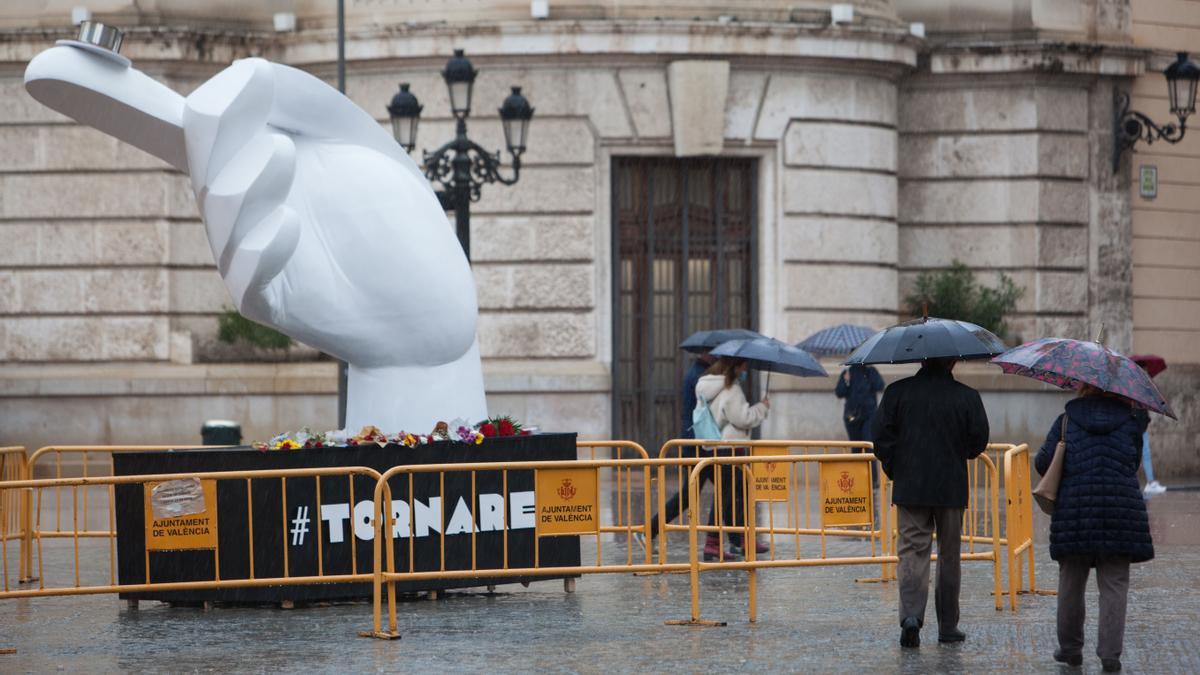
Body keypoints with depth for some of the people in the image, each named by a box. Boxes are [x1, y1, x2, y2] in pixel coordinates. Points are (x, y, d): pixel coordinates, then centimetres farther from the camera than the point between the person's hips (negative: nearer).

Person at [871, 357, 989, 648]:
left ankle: (911, 614, -21)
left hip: (909, 486, 0)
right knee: (949, 555, 11)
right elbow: (979, 441, -4)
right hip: (951, 489, 0)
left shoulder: (897, 392, -2)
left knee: (912, 551, 1)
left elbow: (881, 435, -4)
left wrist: (893, 469, 10)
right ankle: (948, 626, 15)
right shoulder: (967, 397, -4)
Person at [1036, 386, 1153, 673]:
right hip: (1121, 515, 0)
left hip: (1074, 511, 0)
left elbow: (1043, 463, 2)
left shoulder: (1066, 421, 5)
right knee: (1114, 586, 2)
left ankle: (1070, 649, 19)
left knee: (1071, 584, 13)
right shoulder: (1130, 423, 7)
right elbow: (1133, 465, 15)